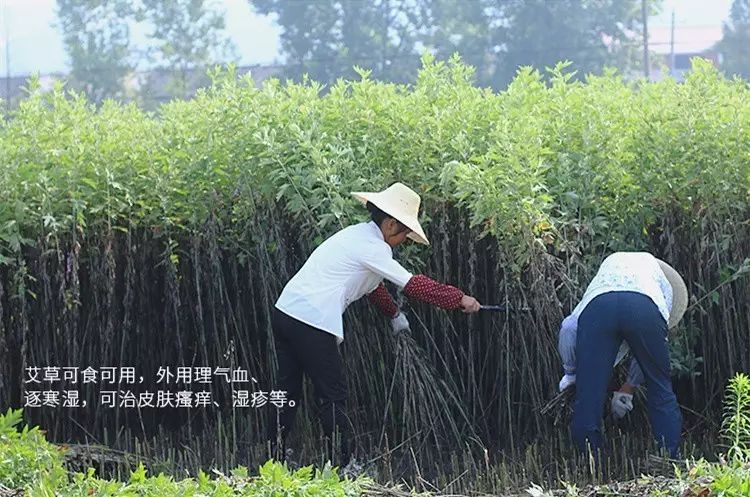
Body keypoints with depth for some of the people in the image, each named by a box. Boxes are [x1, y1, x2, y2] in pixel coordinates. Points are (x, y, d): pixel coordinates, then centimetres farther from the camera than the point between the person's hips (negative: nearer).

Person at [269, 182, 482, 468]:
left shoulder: (355, 235, 20)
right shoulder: (372, 248, -10)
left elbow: (372, 284, 36)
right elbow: (413, 285, -10)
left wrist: (394, 314, 48)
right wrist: (460, 299, -2)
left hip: (285, 312, 9)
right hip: (312, 324, -9)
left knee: (289, 391, 15)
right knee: (332, 395, -2)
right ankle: (342, 465, 1)